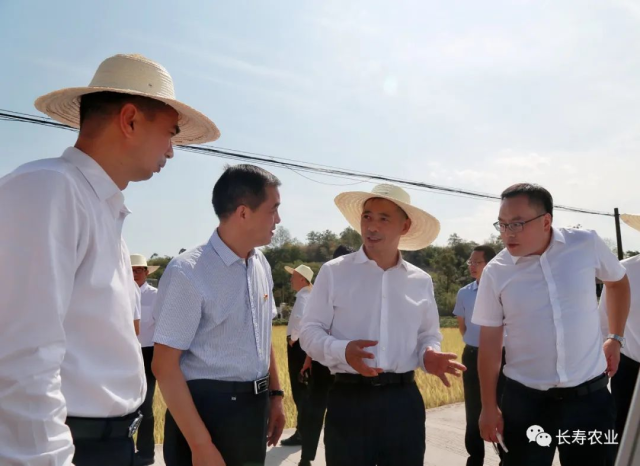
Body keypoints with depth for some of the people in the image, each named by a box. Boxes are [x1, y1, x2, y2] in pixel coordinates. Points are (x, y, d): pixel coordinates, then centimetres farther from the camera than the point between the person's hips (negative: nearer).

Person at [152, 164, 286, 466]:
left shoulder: (261, 265, 4)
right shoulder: (188, 272, -19)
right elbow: (164, 366, -18)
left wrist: (275, 394, 16)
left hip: (254, 408, 7)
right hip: (208, 408, -7)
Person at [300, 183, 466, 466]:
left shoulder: (421, 281, 7)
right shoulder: (334, 272, -3)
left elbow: (429, 335, 15)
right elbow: (310, 332, -3)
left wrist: (428, 355, -8)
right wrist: (343, 350, -22)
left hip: (404, 401, 3)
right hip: (349, 400, -3)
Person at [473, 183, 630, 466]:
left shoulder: (587, 244, -7)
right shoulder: (495, 272, -9)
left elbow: (618, 282, 15)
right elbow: (489, 343, -3)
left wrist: (616, 338, 13)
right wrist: (489, 407, 0)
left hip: (589, 394, 1)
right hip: (524, 399, 0)